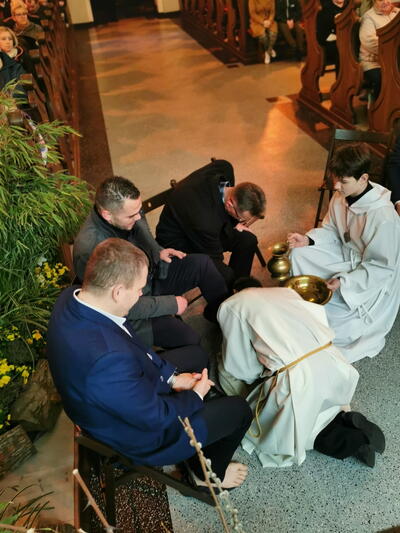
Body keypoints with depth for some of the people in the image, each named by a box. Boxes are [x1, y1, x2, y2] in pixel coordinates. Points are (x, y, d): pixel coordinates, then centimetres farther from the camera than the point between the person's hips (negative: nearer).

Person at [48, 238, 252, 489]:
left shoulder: (73, 298, -16)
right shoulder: (106, 358, -43)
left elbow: (135, 346, -1)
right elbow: (154, 417, -28)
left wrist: (171, 376, 0)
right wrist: (195, 396, -10)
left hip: (132, 391, 8)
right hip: (141, 434, -8)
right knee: (239, 410, 4)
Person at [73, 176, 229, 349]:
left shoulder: (130, 210, -11)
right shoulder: (90, 251, -34)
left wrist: (158, 252, -3)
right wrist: (171, 304, -21)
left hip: (153, 276, 8)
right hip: (130, 310, -7)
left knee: (202, 263, -4)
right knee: (189, 340, -23)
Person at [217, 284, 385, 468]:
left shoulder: (231, 306, 8)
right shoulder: (284, 291, 22)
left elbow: (237, 367, 10)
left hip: (297, 377, -7)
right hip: (333, 363, 7)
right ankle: (344, 420, 9)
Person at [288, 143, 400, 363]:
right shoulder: (340, 197, -12)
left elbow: (382, 267, -24)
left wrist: (344, 282, -28)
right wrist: (309, 239, -15)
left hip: (372, 277, -7)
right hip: (345, 255, 7)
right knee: (299, 254, -8)